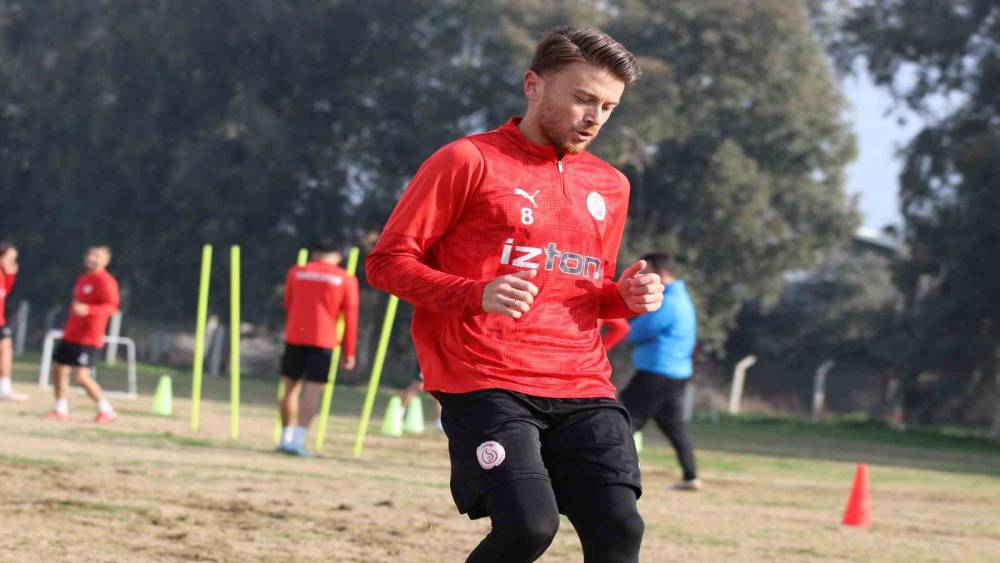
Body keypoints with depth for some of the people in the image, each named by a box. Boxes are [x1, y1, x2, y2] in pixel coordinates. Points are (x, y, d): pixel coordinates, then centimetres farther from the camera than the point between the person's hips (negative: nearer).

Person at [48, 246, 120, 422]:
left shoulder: (105, 281, -11)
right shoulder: (82, 279, 16)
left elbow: (112, 307, -24)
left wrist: (87, 310, -35)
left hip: (89, 338, -9)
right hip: (71, 335, 9)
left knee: (81, 376, -16)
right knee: (58, 370, 7)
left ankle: (107, 411, -6)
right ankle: (61, 410, 17)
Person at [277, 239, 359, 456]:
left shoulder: (296, 273, 7)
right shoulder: (346, 280, 3)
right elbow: (350, 317, 1)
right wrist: (349, 353, 6)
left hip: (294, 337, 2)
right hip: (323, 341, -2)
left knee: (291, 387, 13)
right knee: (313, 392, -3)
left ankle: (286, 438, 16)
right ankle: (297, 440, -14)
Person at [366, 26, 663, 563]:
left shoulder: (610, 186, 18)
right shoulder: (468, 161, 0)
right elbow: (386, 261, -1)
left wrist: (624, 297, 6)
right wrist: (477, 294, -17)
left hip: (583, 388, 5)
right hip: (486, 386, -5)